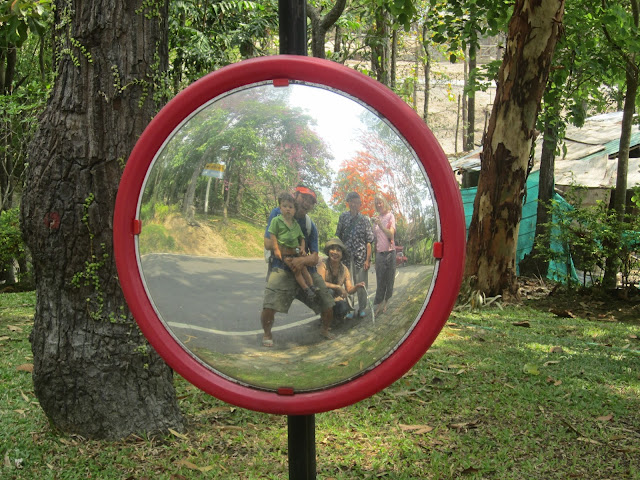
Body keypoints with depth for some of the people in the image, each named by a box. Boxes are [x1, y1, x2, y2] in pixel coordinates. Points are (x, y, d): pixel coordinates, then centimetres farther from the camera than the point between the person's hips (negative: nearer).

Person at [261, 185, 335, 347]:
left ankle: (326, 329, 34)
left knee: (328, 304, 0)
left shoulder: (310, 225, 5)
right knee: (269, 306, -25)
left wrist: (303, 260, -24)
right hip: (282, 268, -4)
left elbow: (314, 258, 0)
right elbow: (268, 243, -9)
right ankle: (267, 333, 8)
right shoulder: (278, 213, -2)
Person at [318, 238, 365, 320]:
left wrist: (356, 287, -28)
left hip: (337, 299, 3)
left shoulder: (344, 269, -1)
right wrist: (338, 287, -32)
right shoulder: (323, 265, -16)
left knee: (343, 309, -29)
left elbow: (349, 290, -6)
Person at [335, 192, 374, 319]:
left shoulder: (364, 219, 1)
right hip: (346, 255, 1)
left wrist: (368, 259, -7)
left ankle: (362, 308, 16)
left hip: (361, 256, -1)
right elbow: (338, 237, 11)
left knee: (361, 283, 3)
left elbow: (369, 241, 0)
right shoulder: (343, 217, 5)